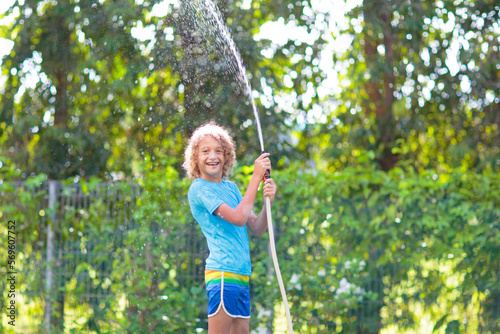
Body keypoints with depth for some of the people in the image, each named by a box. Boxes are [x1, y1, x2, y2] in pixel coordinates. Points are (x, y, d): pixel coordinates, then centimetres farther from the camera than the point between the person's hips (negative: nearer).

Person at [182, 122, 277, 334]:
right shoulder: (199, 189, -6)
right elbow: (238, 218, -17)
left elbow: (256, 229, 14)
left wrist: (268, 202, -5)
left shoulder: (231, 187, 17)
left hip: (241, 276, 8)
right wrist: (256, 177, -12)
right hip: (222, 272, -8)